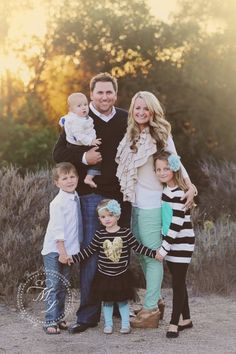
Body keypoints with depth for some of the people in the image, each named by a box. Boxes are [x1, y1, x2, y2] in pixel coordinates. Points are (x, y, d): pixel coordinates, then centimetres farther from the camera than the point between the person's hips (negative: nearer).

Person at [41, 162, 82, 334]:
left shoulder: (76, 198, 6)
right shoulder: (58, 203, -16)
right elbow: (57, 229, -18)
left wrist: (68, 252, 10)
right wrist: (62, 252, -18)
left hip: (68, 250, 7)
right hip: (54, 251, -7)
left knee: (63, 287, 13)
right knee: (54, 287, -7)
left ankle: (59, 318, 22)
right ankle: (50, 322, -4)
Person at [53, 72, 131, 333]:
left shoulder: (126, 120, 8)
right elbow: (59, 153, -1)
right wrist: (83, 158, -18)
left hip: (122, 194, 4)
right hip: (92, 195, -3)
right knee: (91, 253, -5)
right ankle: (88, 315, 1)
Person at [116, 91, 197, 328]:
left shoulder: (162, 135, -6)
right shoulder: (131, 136, 11)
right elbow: (122, 166, 14)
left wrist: (189, 186, -15)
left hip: (153, 204, -7)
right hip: (135, 203, 7)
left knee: (152, 255, -1)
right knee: (141, 254, 13)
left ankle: (151, 307, 5)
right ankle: (155, 297, 27)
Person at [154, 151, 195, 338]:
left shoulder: (179, 193, -18)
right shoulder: (166, 190, 6)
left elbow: (177, 224, -21)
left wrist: (164, 248, -19)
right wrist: (164, 246, 11)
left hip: (182, 244, -8)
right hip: (171, 243, 8)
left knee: (178, 283, -4)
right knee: (178, 282, 13)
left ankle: (174, 323, 1)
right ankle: (186, 319, 23)